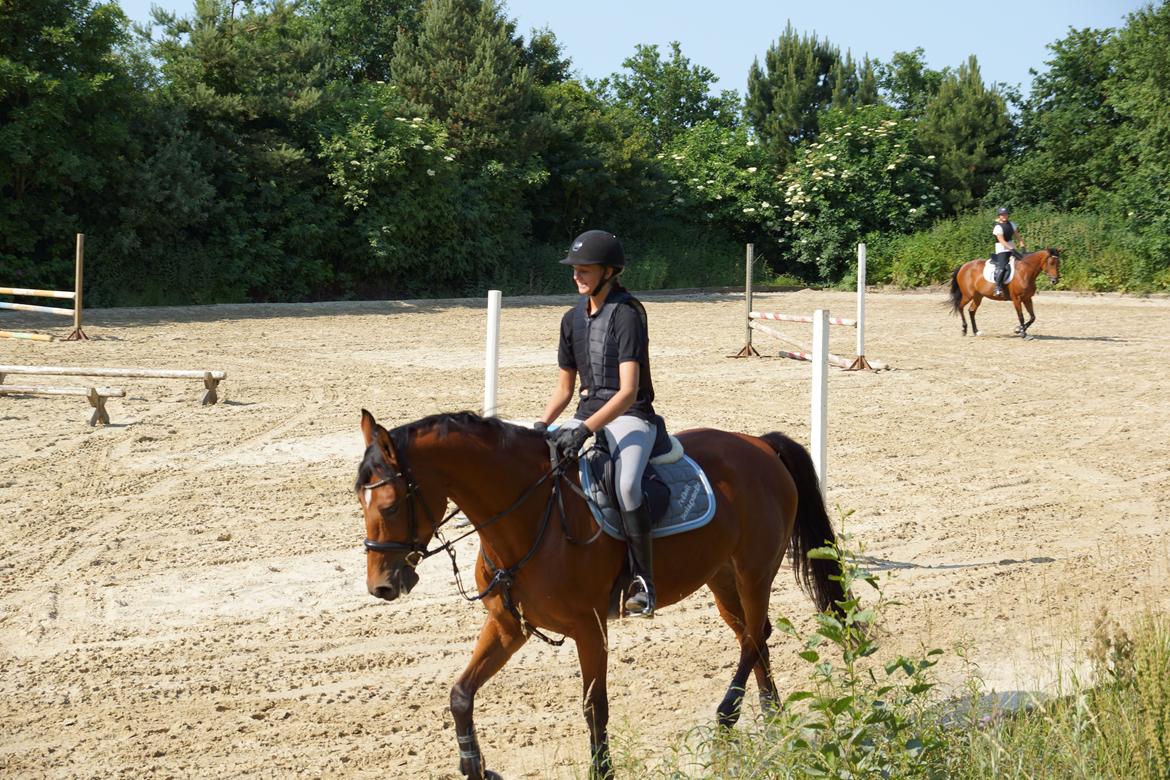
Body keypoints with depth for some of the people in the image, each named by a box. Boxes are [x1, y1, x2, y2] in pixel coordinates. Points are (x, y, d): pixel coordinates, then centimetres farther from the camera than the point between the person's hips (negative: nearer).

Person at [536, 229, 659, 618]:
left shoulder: (626, 316, -12)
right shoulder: (573, 319, 11)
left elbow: (628, 391, -20)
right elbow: (564, 387, 18)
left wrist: (586, 430, -29)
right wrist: (541, 426, 1)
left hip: (630, 416, -7)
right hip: (588, 414, 8)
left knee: (626, 484, -34)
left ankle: (643, 583, -23)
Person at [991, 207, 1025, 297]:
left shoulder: (1011, 224, 12)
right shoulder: (998, 227, -11)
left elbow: (1017, 236, 13)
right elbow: (1002, 241, -20)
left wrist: (1022, 246, -1)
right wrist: (1011, 249, -28)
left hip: (1012, 249, 8)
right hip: (1002, 250, -8)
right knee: (1002, 267, -26)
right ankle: (998, 287, -24)